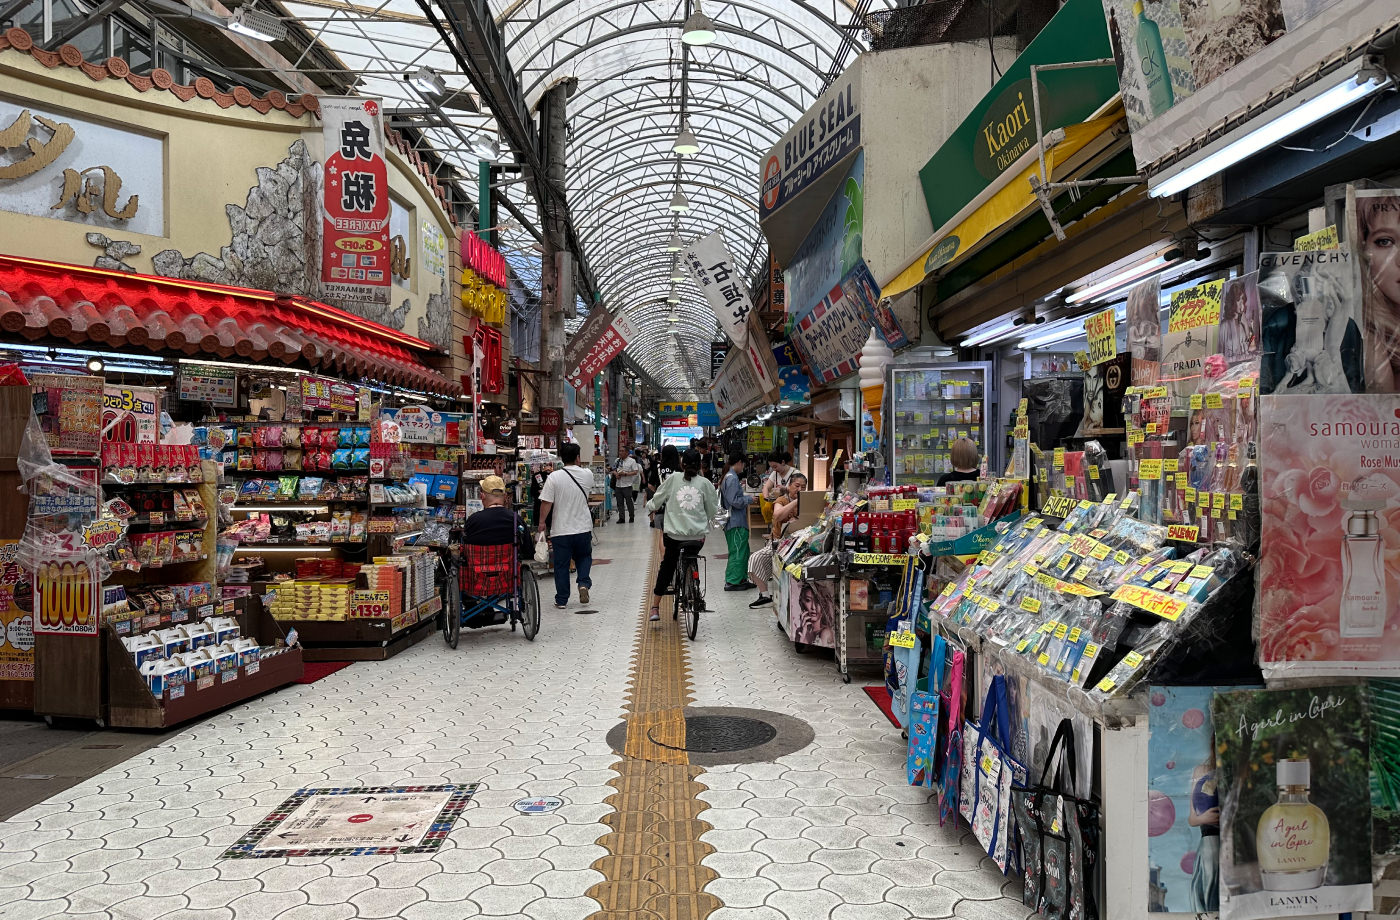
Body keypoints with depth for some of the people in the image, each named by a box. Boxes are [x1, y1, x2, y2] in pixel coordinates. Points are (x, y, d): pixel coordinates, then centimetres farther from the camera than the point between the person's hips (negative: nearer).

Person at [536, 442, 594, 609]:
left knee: (561, 565, 8)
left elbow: (546, 503, -13)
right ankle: (584, 583, 1)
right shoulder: (587, 474, -3)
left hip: (561, 530, -2)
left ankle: (561, 600, 13)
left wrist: (541, 523, -1)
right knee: (584, 557, 24)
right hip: (583, 528, 2)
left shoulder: (554, 477, -13)